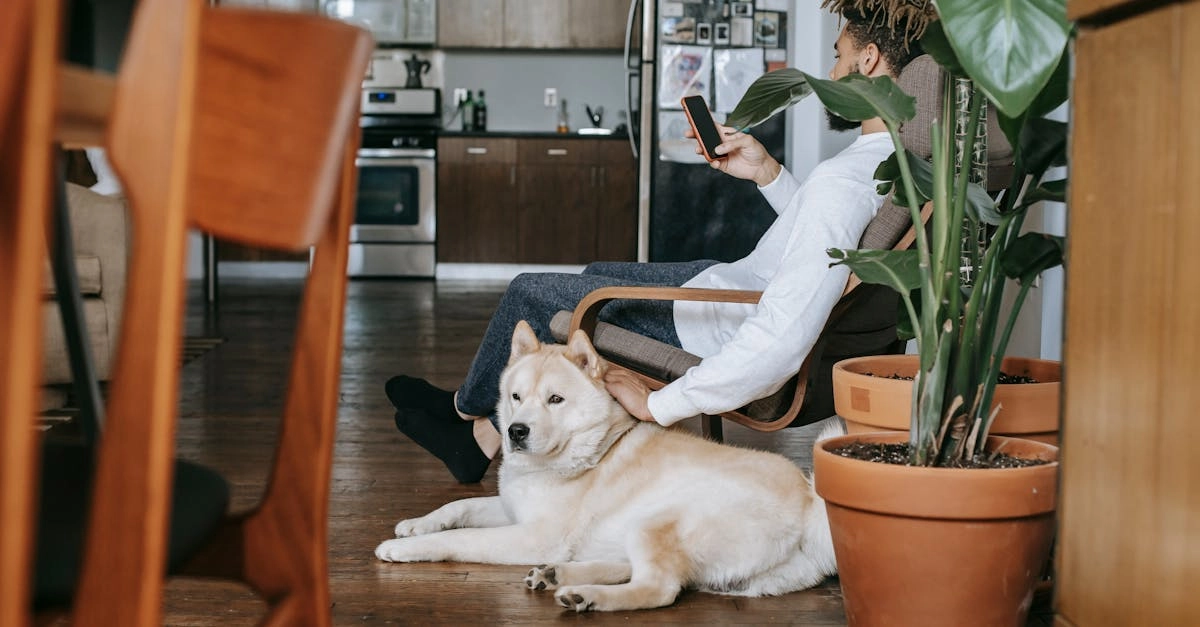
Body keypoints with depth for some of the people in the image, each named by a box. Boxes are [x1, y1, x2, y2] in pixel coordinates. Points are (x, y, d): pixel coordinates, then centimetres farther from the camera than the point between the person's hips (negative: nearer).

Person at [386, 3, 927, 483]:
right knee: (596, 274, 25)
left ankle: (467, 408, 33)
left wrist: (661, 404, -34)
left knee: (530, 292, 3)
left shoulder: (842, 181, -35)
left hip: (717, 328, -10)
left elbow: (782, 337, -42)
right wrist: (768, 172, 3)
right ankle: (485, 437, 30)